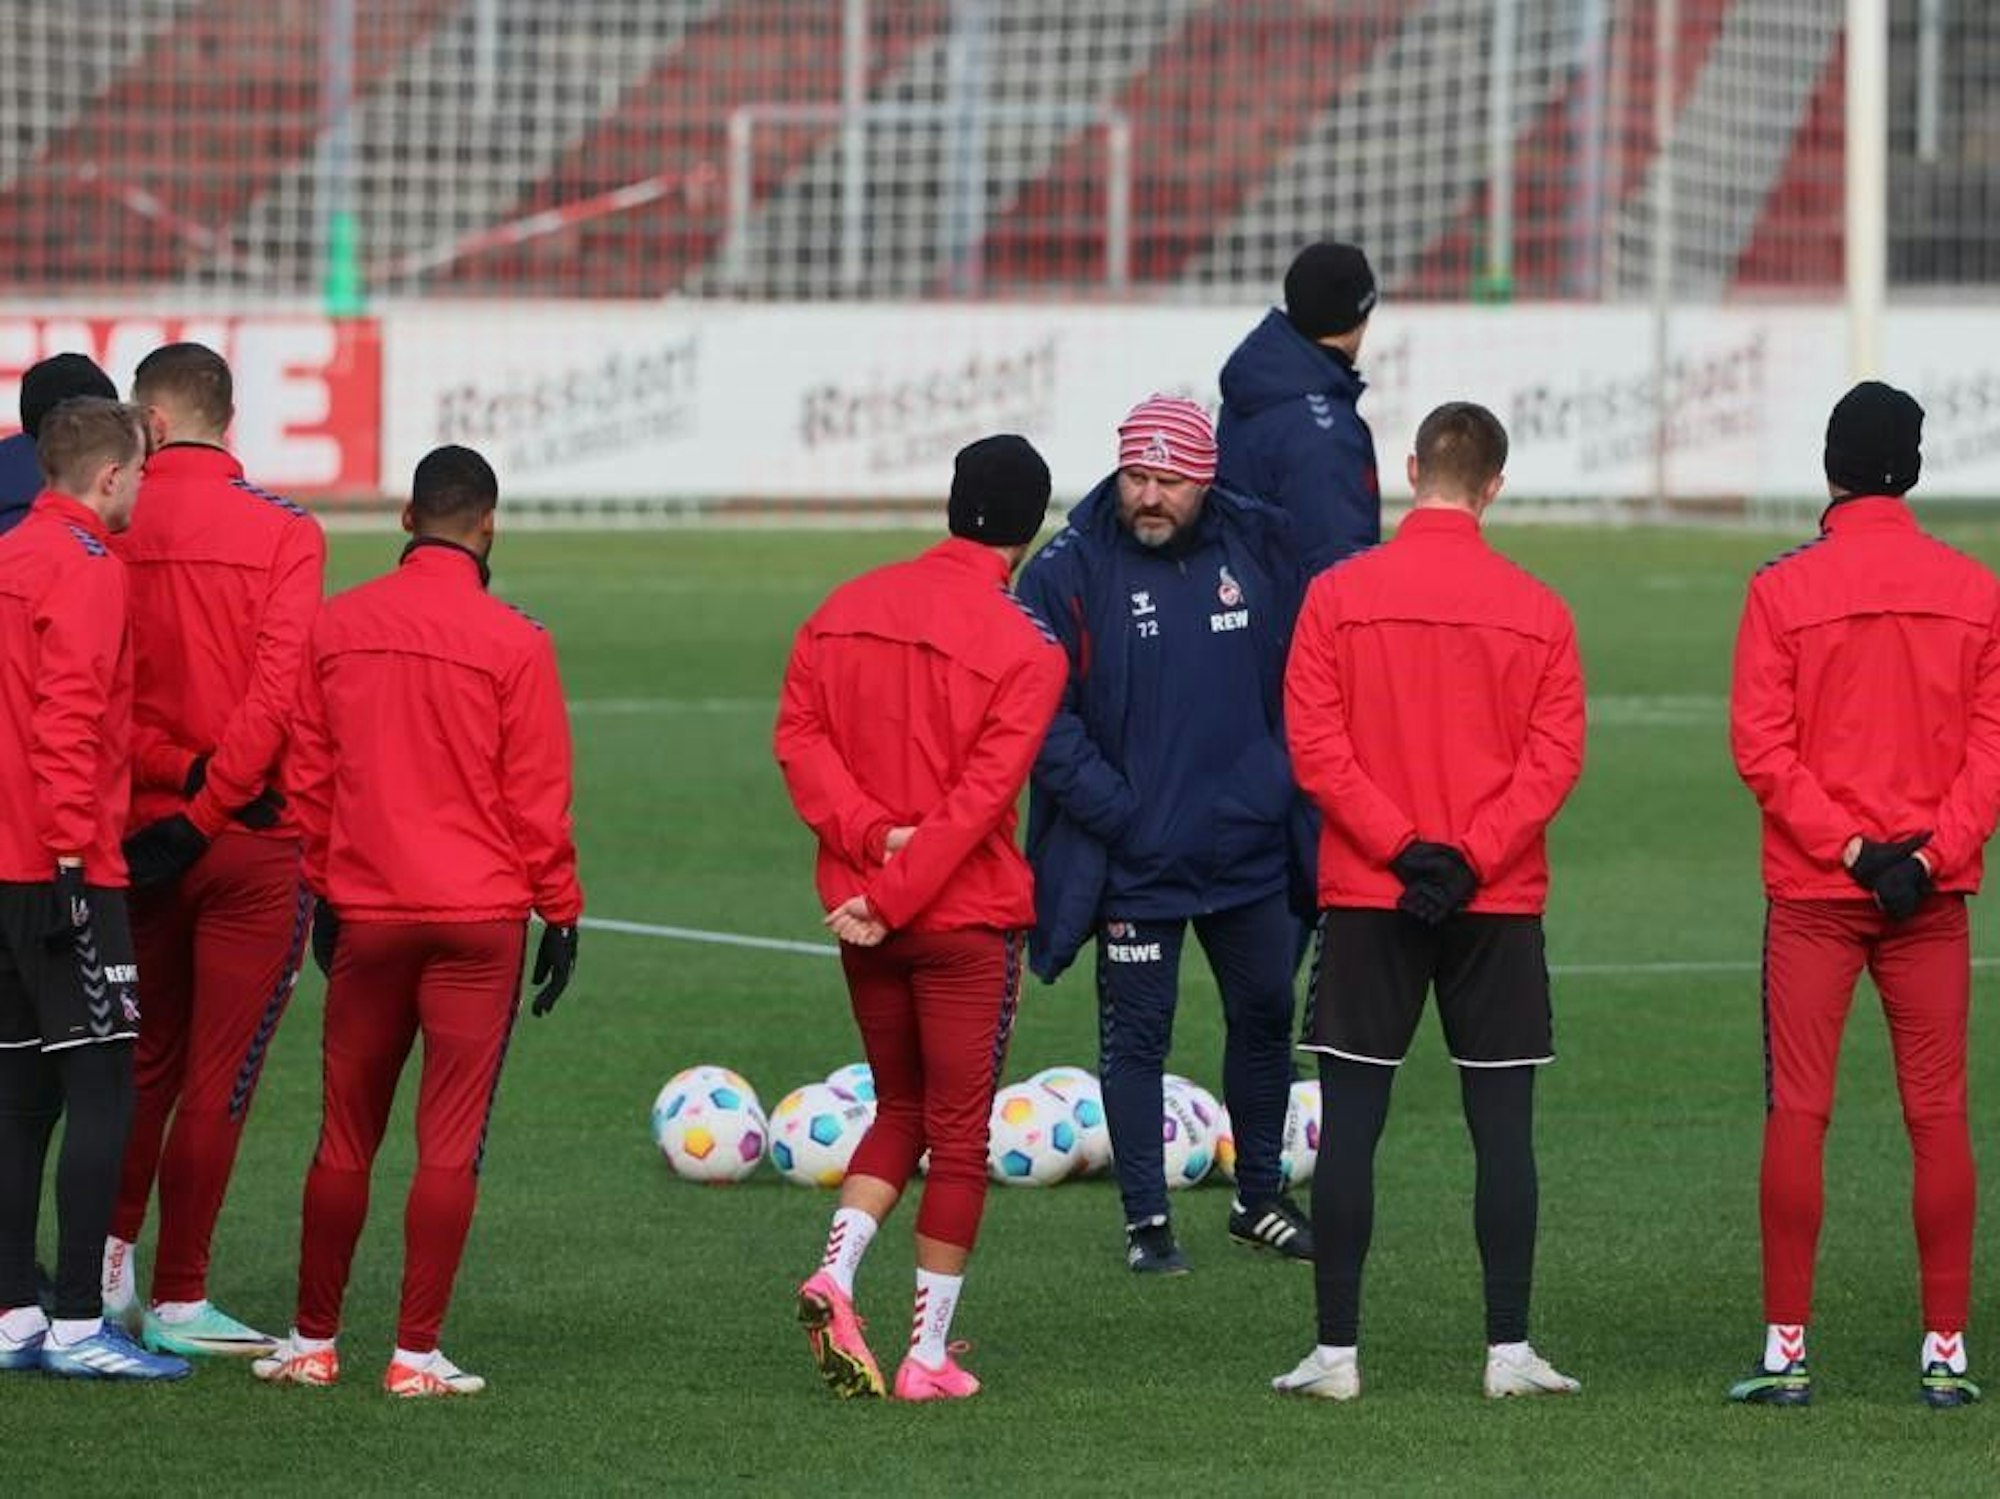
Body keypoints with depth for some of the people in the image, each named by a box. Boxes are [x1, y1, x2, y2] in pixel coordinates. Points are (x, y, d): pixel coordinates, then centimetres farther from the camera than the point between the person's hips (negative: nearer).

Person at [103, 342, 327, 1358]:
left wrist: (172, 775, -9)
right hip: (253, 844, -3)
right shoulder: (284, 532, -6)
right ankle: (178, 1302, 5)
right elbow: (278, 689, -14)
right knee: (218, 1078, 3)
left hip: (140, 830, 3)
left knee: (145, 1061, 20)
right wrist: (206, 810, -12)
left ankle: (109, 1262, 17)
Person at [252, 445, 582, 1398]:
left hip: (366, 914, 3)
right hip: (480, 920, -3)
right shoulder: (513, 643, -8)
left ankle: (313, 1342, 16)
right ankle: (417, 1355, 0)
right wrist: (561, 913, 4)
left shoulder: (336, 627, 1)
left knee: (345, 1135, 12)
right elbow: (538, 795, -5)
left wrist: (322, 890, 18)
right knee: (451, 1141, 1)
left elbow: (306, 777, 7)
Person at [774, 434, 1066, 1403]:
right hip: (969, 920, -5)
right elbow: (981, 795, -18)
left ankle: (835, 1275, -2)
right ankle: (929, 1358, 6)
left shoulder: (846, 610, 3)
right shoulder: (1026, 650, -12)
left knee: (900, 1107, 20)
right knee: (959, 1132, 5)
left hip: (862, 914, 5)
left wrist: (868, 832, -10)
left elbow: (798, 733, -2)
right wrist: (893, 892, -16)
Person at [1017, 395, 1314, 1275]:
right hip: (1132, 861, -4)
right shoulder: (1068, 572, -10)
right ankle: (1146, 1221, 9)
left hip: (1252, 847, 4)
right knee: (1136, 1037, 1)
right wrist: (1116, 810, -17)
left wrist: (1288, 790, 2)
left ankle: (1260, 1199, 28)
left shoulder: (1261, 549, 1)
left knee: (1265, 1018, 13)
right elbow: (1042, 716, -12)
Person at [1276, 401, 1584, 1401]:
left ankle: (1336, 1351, 1)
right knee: (1502, 1123, 4)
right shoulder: (1537, 612, 1)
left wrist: (1407, 849, -9)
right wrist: (1468, 859, -9)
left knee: (1349, 1123, 2)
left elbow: (1314, 745, -7)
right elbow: (1555, 755, -5)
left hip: (1366, 902, 0)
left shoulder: (1338, 596, -1)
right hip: (1501, 906, 0)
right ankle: (1509, 1350, 2)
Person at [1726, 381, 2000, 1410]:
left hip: (1812, 894, -2)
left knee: (1797, 1115, 1)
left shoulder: (1784, 590, -4)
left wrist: (1847, 847, -9)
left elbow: (1761, 744, -9)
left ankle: (1787, 1351, 0)